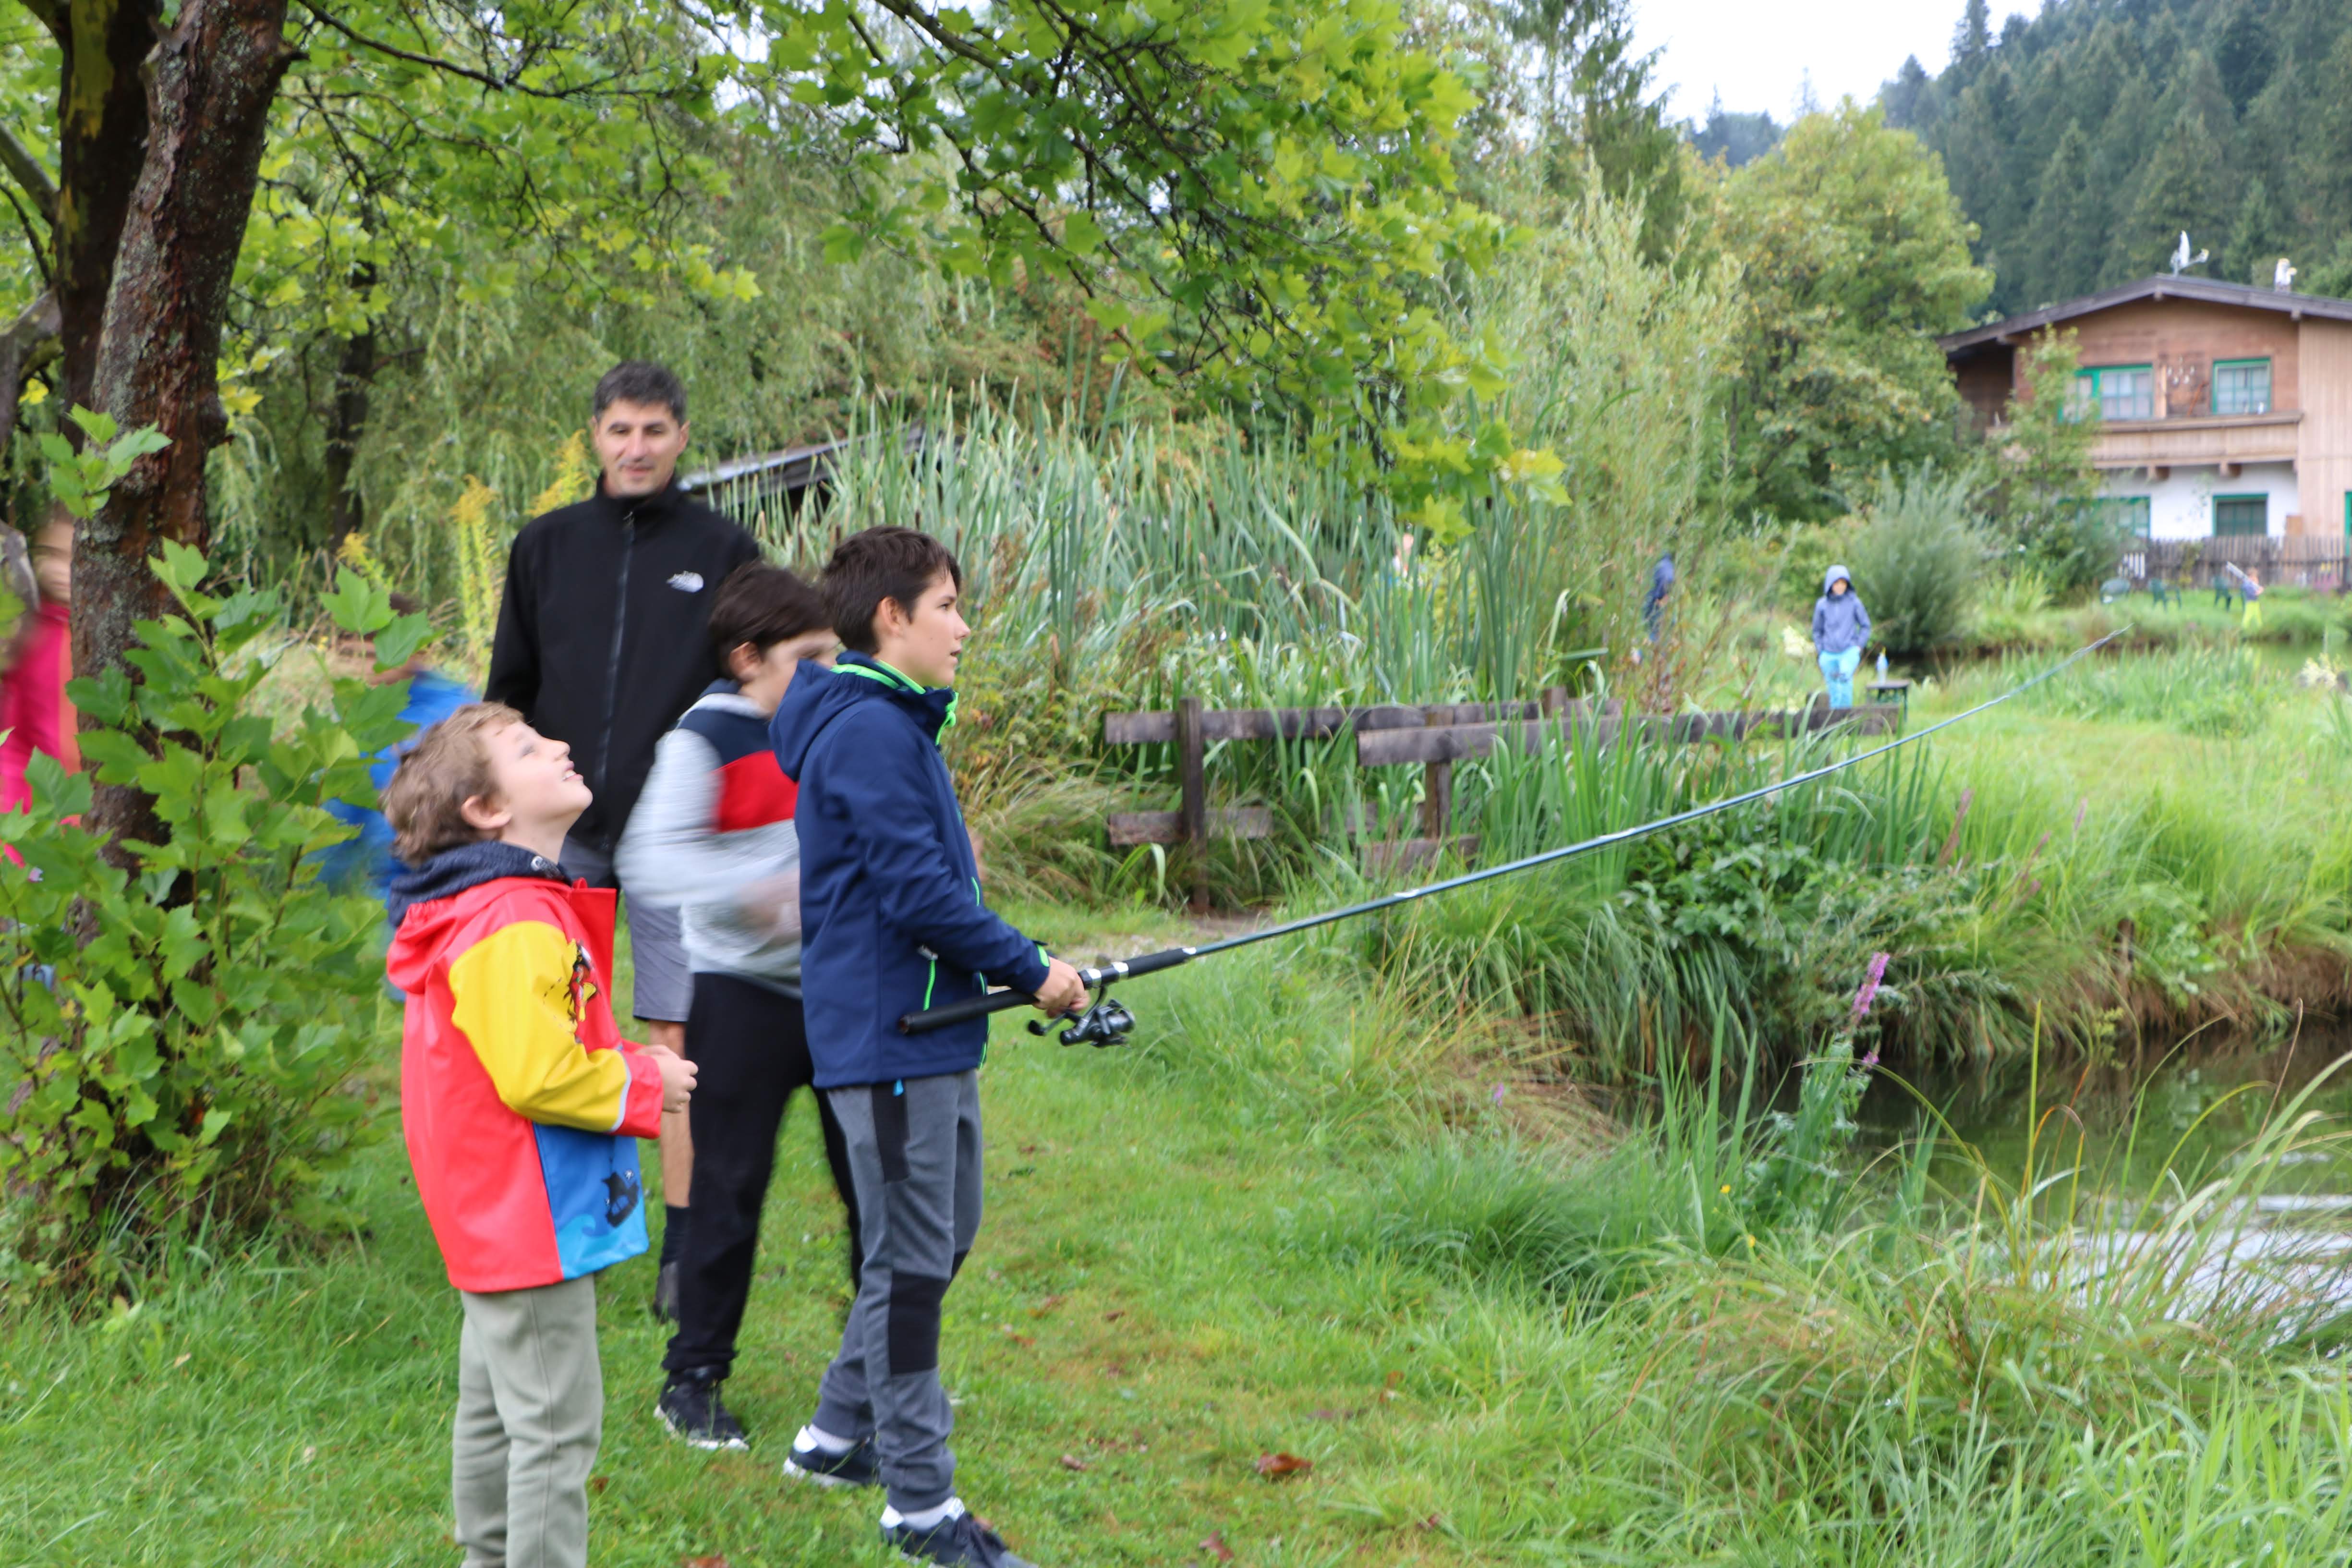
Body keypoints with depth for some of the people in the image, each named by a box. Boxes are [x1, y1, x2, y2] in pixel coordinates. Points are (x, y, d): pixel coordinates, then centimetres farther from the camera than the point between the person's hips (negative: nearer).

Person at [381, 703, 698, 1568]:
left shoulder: (484, 911, 13)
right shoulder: (516, 926, -22)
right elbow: (537, 1075, -27)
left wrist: (628, 1071, 7)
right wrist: (646, 1084, -12)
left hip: (494, 1222, 11)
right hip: (536, 1218, -11)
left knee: (496, 1412, 21)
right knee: (556, 1424, -4)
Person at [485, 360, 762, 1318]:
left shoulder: (723, 553, 4)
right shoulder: (546, 546, 11)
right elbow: (508, 692, 16)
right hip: (560, 833, 3)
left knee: (677, 1037, -3)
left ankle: (685, 1247, 5)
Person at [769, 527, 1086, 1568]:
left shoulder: (900, 726, 16)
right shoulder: (868, 731, -17)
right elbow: (915, 893, -21)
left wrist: (1010, 969, 11)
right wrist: (1030, 970, -13)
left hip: (932, 1031, 11)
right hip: (887, 1041, -11)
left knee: (940, 1242, 19)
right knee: (911, 1261, -4)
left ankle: (838, 1434, 31)